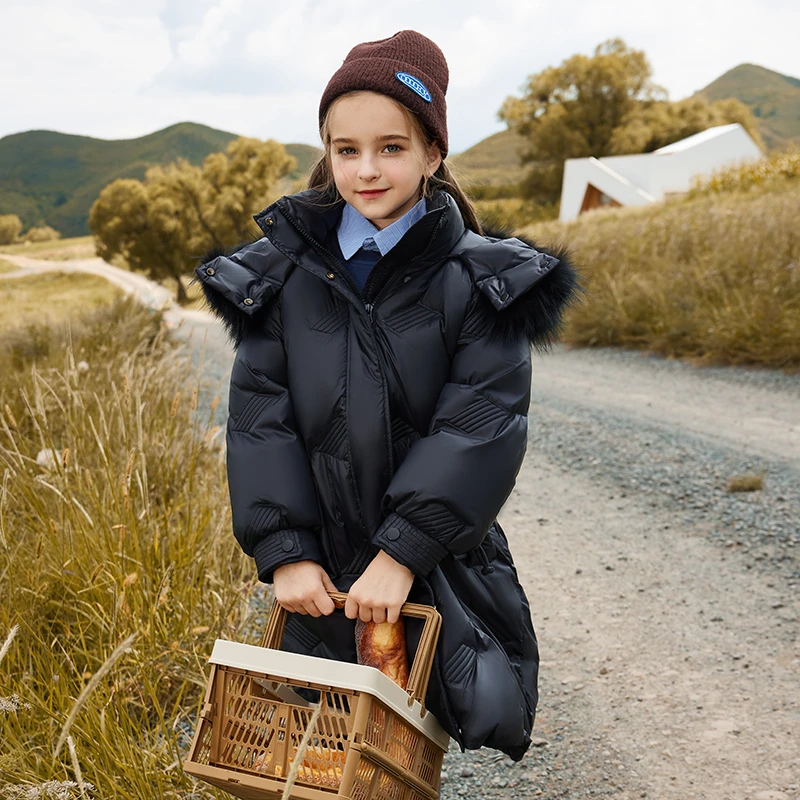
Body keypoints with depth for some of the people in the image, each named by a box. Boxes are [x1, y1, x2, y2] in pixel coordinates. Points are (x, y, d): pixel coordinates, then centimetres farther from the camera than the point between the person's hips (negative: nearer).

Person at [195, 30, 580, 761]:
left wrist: (402, 552, -20)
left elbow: (481, 425, -14)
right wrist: (283, 550, -11)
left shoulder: (480, 279, -7)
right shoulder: (285, 270, 0)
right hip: (322, 567, 2)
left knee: (489, 712, -7)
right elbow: (260, 414, -3)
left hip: (438, 556, -1)